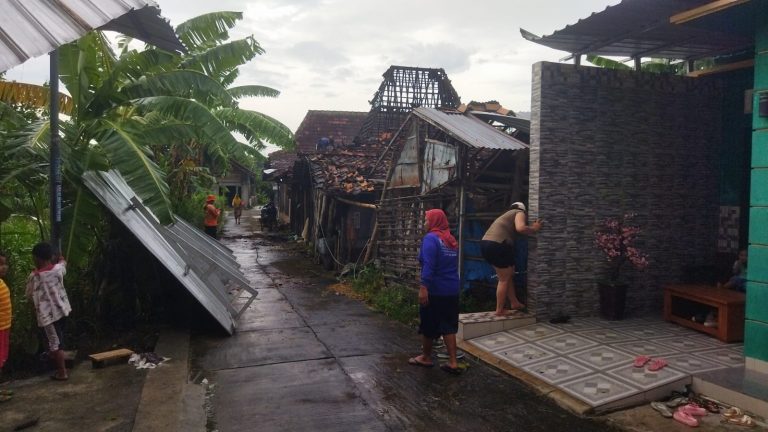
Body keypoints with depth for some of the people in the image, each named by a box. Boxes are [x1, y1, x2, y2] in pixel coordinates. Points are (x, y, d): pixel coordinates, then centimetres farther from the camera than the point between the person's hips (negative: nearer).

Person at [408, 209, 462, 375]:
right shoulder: (451, 240, 11)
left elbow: (428, 265, -23)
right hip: (452, 290, 7)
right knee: (448, 326, 10)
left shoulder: (431, 238, -13)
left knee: (428, 325, 9)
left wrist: (423, 287, -26)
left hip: (434, 290, -7)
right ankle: (453, 362, 7)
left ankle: (426, 357, 24)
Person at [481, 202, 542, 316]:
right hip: (497, 245, -9)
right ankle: (500, 310, 11)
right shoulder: (519, 213, 8)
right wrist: (534, 229, 1)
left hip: (486, 243, 9)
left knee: (508, 275, 22)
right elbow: (520, 228, -14)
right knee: (504, 279, 5)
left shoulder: (508, 215, 33)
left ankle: (514, 303, 29)